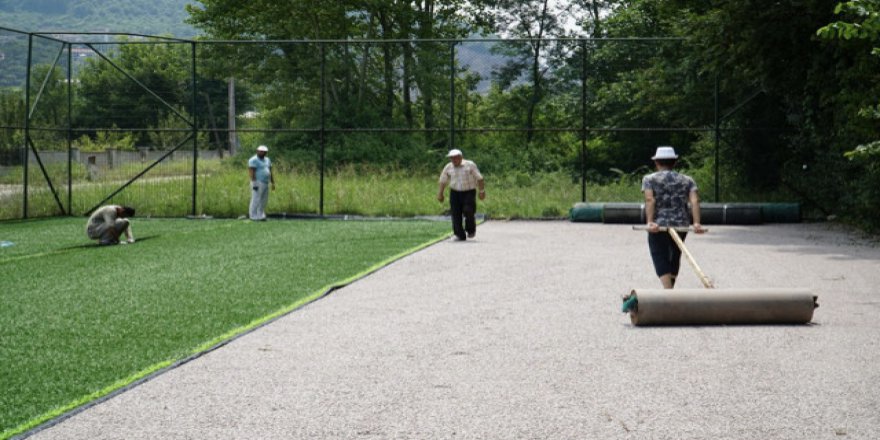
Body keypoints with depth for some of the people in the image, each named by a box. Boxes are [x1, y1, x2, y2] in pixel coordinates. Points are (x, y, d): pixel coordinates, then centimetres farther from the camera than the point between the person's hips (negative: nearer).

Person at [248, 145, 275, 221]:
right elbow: (251, 172, -16)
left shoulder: (267, 160, 15)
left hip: (265, 183, 8)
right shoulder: (253, 160, -10)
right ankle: (254, 216, -2)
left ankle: (260, 215, 14)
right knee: (256, 200, -6)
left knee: (264, 201, 8)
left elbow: (270, 172, 18)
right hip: (258, 183, -8)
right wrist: (254, 184, -22)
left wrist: (273, 183, 14)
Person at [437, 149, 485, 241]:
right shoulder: (448, 167, 4)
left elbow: (479, 179, 0)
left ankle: (471, 230, 9)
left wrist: (482, 191, -1)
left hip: (469, 192, -3)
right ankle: (460, 235, 6)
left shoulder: (470, 165, -5)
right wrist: (440, 194, 12)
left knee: (468, 211, -17)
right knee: (456, 214, -3)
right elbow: (443, 181, 13)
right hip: (455, 193, 3)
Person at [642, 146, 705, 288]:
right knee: (675, 257, 20)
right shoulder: (687, 180, 10)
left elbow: (650, 200, -14)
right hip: (681, 225, 3)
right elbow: (694, 201, -6)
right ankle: (670, 289, 34)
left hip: (658, 226, -3)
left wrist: (650, 222, -23)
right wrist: (696, 223, -14)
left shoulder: (649, 179, 3)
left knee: (661, 260, -3)